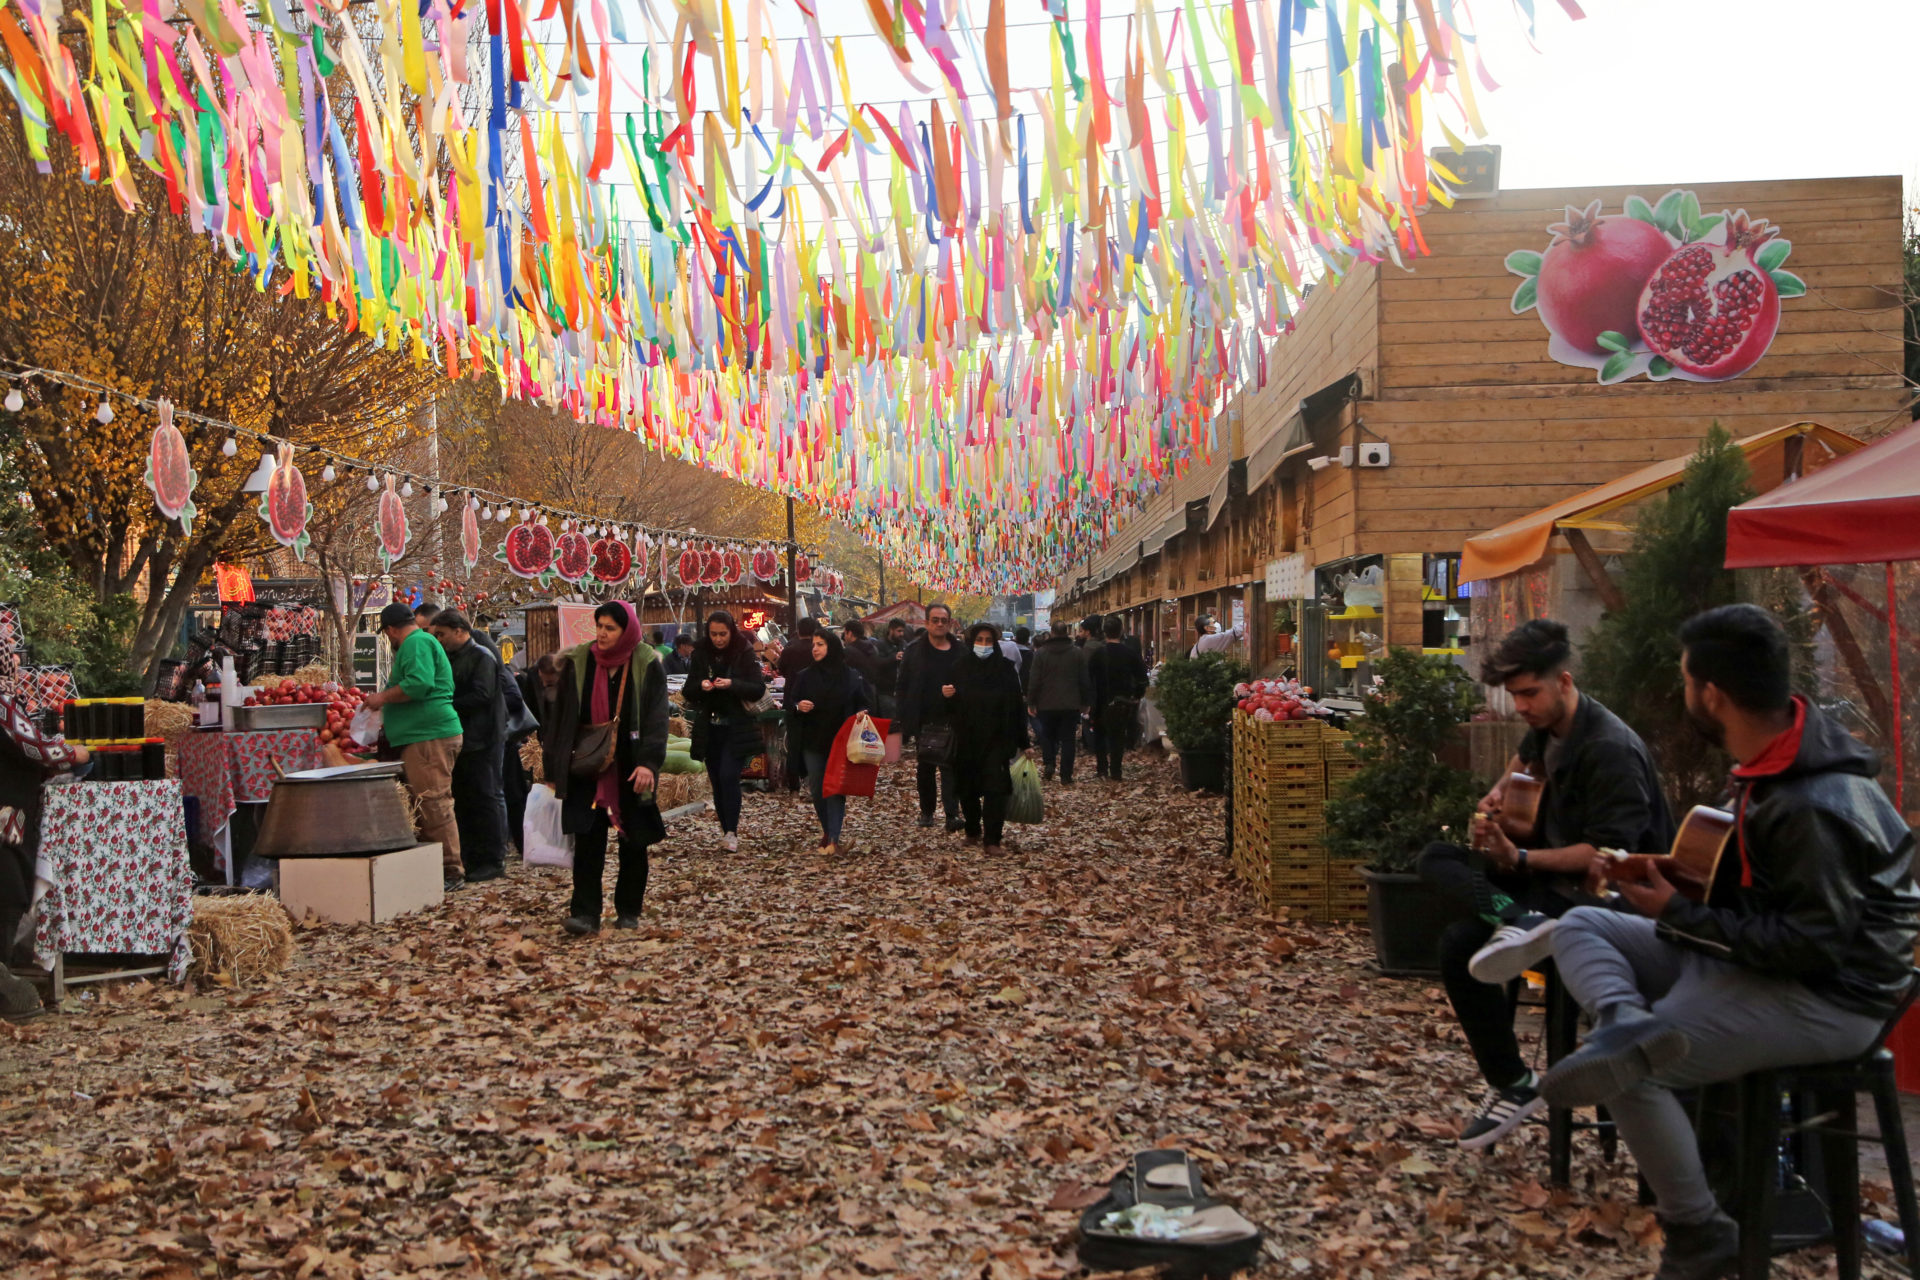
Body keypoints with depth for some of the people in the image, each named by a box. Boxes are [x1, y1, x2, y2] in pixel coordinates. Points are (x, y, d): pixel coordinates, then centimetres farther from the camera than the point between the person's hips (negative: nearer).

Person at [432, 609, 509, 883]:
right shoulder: (451, 659, 17)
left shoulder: (482, 657, -9)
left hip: (480, 743, -9)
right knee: (463, 801, 11)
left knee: (484, 799, -5)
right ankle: (471, 859, 18)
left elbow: (481, 695, -20)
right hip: (460, 741, 9)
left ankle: (493, 861, 0)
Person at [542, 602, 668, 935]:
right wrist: (553, 765, 3)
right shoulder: (578, 662, 0)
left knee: (633, 841, 6)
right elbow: (561, 715, 5)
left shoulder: (646, 665, -5)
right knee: (587, 838, -7)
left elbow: (657, 719, -9)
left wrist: (648, 762, -21)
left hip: (630, 767, -1)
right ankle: (585, 911, -5)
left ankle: (629, 911, 18)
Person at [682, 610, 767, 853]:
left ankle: (731, 832, -10)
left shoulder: (745, 654, -5)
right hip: (709, 728, 4)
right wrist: (700, 686, -15)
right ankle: (726, 828, 18)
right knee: (716, 780, 7)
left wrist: (732, 684, -24)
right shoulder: (701, 654, 5)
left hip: (737, 727, -4)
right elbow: (687, 692, 7)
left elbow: (759, 689, -9)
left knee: (728, 776, -15)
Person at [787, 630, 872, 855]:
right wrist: (798, 706, -15)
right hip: (813, 742, 3)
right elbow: (790, 702, 7)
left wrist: (862, 713, -17)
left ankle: (833, 839, -15)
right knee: (817, 788, 6)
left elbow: (866, 703, 5)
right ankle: (827, 830, 24)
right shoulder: (805, 676, 8)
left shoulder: (852, 676, 1)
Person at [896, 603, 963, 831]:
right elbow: (902, 689, 2)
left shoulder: (960, 652, 3)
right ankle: (926, 811, 23)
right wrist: (904, 722, -5)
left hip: (951, 721, -1)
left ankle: (952, 813, -13)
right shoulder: (914, 651, 3)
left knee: (950, 767, -9)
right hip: (924, 722, 1)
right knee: (924, 769, 11)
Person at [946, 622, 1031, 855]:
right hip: (966, 738, 2)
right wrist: (946, 694, -15)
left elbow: (1017, 705, -3)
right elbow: (952, 704, 10)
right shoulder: (961, 667, 4)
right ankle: (972, 831, 28)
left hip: (997, 738, -2)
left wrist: (1023, 742, -5)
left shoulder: (1006, 667, -2)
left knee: (995, 788, -10)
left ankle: (992, 840, -9)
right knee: (968, 789, 9)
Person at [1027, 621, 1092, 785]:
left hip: (1047, 704, 0)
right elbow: (1085, 680, 3)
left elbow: (1034, 680, -5)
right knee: (1068, 739, 4)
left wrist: (1031, 702, 2)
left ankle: (1048, 763, -2)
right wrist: (1086, 703, 11)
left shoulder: (1041, 653, -5)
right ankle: (1066, 776, 2)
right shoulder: (1078, 653, -1)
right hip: (1071, 704, 0)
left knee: (1047, 735, 18)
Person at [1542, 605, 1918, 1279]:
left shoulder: (1815, 809, -30)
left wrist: (1678, 917, -19)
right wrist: (1677, 887, 2)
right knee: (1580, 926, 3)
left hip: (1824, 999, -9)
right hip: (1757, 953, 9)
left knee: (1634, 1074, -16)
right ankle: (1626, 1022, -26)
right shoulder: (1778, 752, -1)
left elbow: (1809, 949, -26)